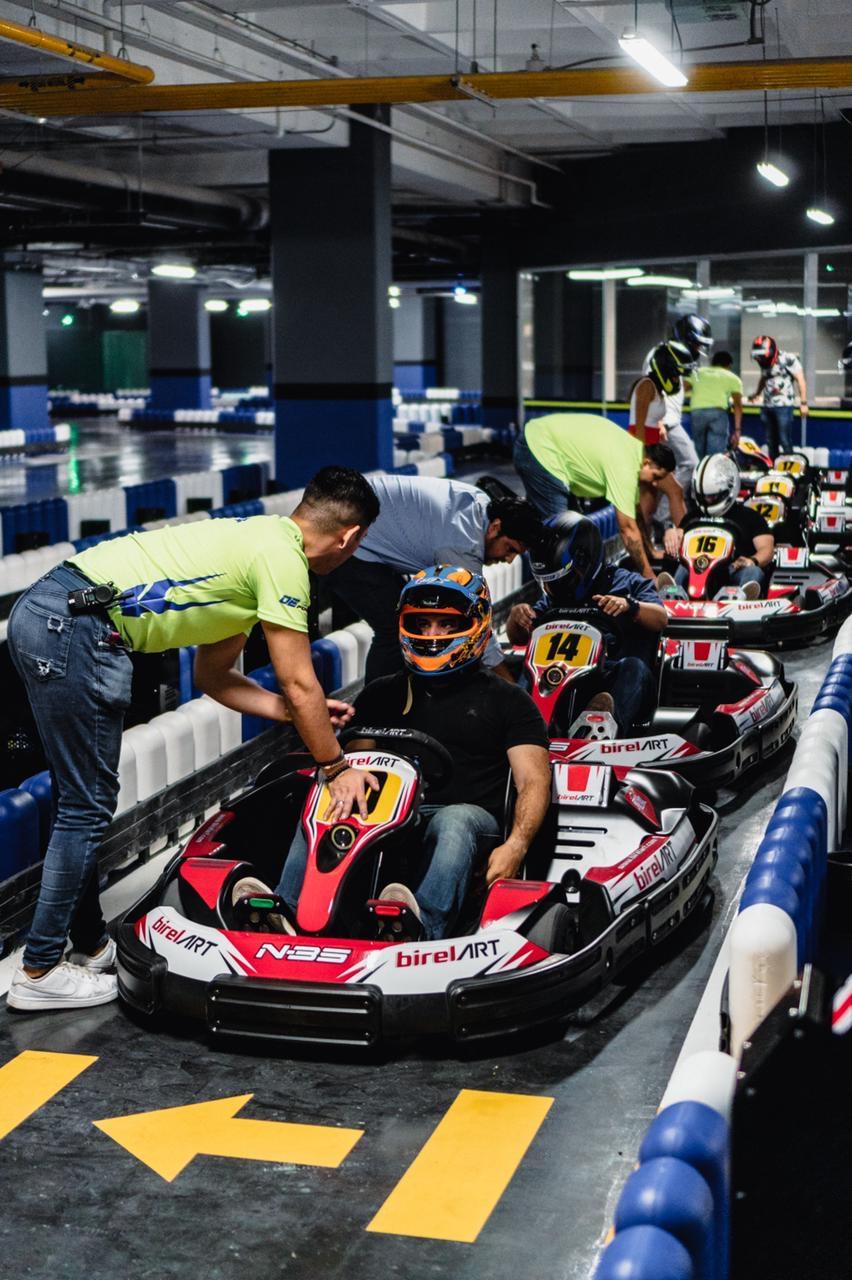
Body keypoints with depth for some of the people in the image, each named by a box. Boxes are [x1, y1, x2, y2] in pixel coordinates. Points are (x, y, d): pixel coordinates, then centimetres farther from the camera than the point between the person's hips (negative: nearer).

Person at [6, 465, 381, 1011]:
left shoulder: (257, 538, 22)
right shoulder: (282, 558, -6)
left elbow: (213, 675, 25)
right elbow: (299, 683, -3)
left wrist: (305, 712, 26)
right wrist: (338, 768, 8)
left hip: (42, 612, 10)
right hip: (77, 630, -10)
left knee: (83, 803, 17)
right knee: (88, 807, -2)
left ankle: (90, 946, 27)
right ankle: (40, 973, 6)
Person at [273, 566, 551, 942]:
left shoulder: (507, 701, 15)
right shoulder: (382, 695, 23)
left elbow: (533, 782, 4)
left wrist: (515, 845, -15)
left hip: (469, 817, -2)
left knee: (452, 821, -37)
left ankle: (422, 927, -60)